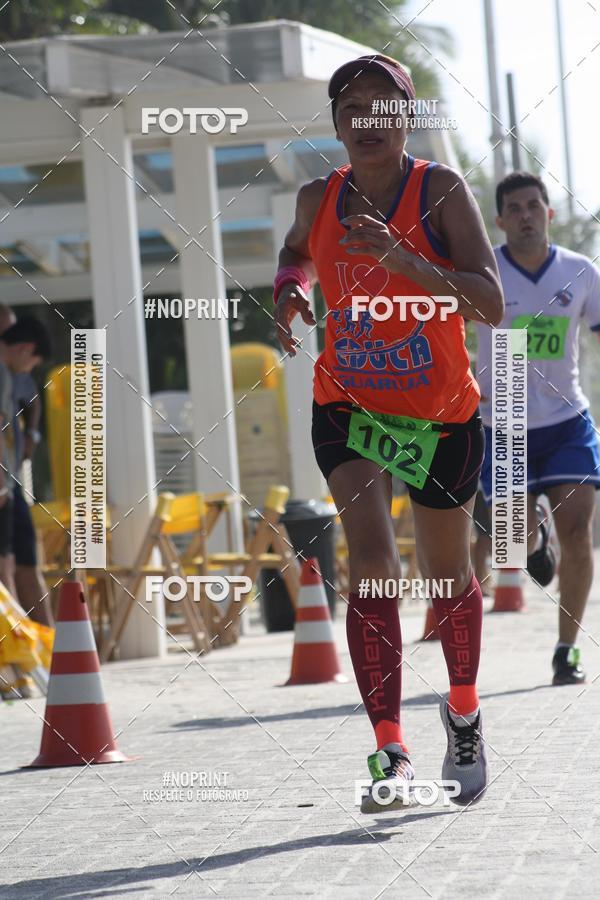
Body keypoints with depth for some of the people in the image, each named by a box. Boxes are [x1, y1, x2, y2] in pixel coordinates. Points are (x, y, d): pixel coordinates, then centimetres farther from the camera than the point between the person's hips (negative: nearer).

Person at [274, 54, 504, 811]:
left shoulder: (441, 191, -14)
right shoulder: (319, 198, -2)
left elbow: (490, 304, -24)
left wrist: (399, 258, -34)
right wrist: (290, 288, 1)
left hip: (442, 414, -1)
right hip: (347, 405, 2)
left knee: (448, 577, 13)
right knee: (371, 561, -18)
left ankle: (464, 713, 41)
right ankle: (391, 754, -21)